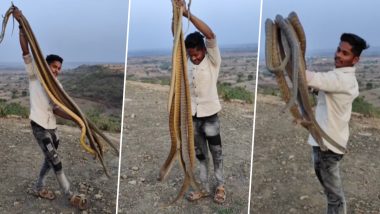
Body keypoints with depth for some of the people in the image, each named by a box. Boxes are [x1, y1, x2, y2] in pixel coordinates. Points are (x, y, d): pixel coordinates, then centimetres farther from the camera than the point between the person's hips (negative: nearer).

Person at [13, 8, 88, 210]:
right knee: (56, 161, -3)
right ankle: (70, 195, 5)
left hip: (51, 126, 7)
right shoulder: (35, 75, -5)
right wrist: (21, 24, -23)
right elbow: (26, 51, -15)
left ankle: (38, 188, 37)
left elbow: (56, 109, 3)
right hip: (39, 125, -6)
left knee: (50, 159, 16)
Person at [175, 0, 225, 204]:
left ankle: (220, 185, 29)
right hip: (192, 114, 5)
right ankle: (204, 187, 29)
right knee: (199, 153, 15)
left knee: (215, 151, 10)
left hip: (209, 113, -5)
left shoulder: (212, 60, -9)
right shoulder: (188, 63, 5)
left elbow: (210, 35, -23)